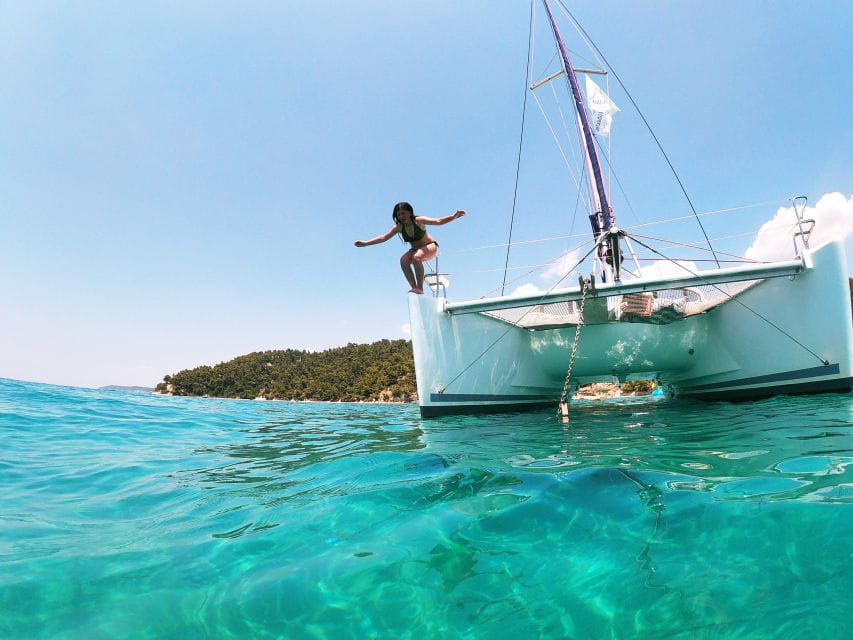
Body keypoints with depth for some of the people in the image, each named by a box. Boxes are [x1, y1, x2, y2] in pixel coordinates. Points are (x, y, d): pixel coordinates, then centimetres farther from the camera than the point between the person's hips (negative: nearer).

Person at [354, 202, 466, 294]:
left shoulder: (418, 221, -20)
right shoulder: (398, 227, -9)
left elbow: (438, 221, -26)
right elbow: (384, 237, -14)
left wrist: (454, 216, -40)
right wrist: (365, 243, -22)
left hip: (430, 247, -5)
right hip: (416, 250, 5)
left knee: (416, 257, -35)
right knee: (403, 260, -25)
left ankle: (420, 288, -29)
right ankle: (414, 287, -22)